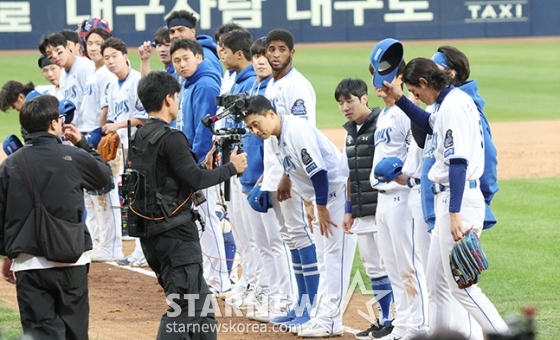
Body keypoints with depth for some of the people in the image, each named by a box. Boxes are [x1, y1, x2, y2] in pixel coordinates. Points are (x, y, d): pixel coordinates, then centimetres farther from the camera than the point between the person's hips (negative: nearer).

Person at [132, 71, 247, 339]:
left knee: (199, 300, 19)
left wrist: (205, 165, 15)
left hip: (150, 232, 9)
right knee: (185, 308, -9)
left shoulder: (138, 138, 12)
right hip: (175, 234, -9)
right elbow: (195, 180, -21)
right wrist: (231, 168, -8)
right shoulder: (170, 138, -16)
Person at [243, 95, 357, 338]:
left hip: (338, 190, -10)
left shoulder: (296, 131, -24)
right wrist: (309, 205, 14)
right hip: (321, 196, 10)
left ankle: (329, 320, -12)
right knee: (323, 259, 11)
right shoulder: (274, 138, 4)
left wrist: (322, 209, -19)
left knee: (335, 254, -10)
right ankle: (321, 315, 15)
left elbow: (318, 171, -25)